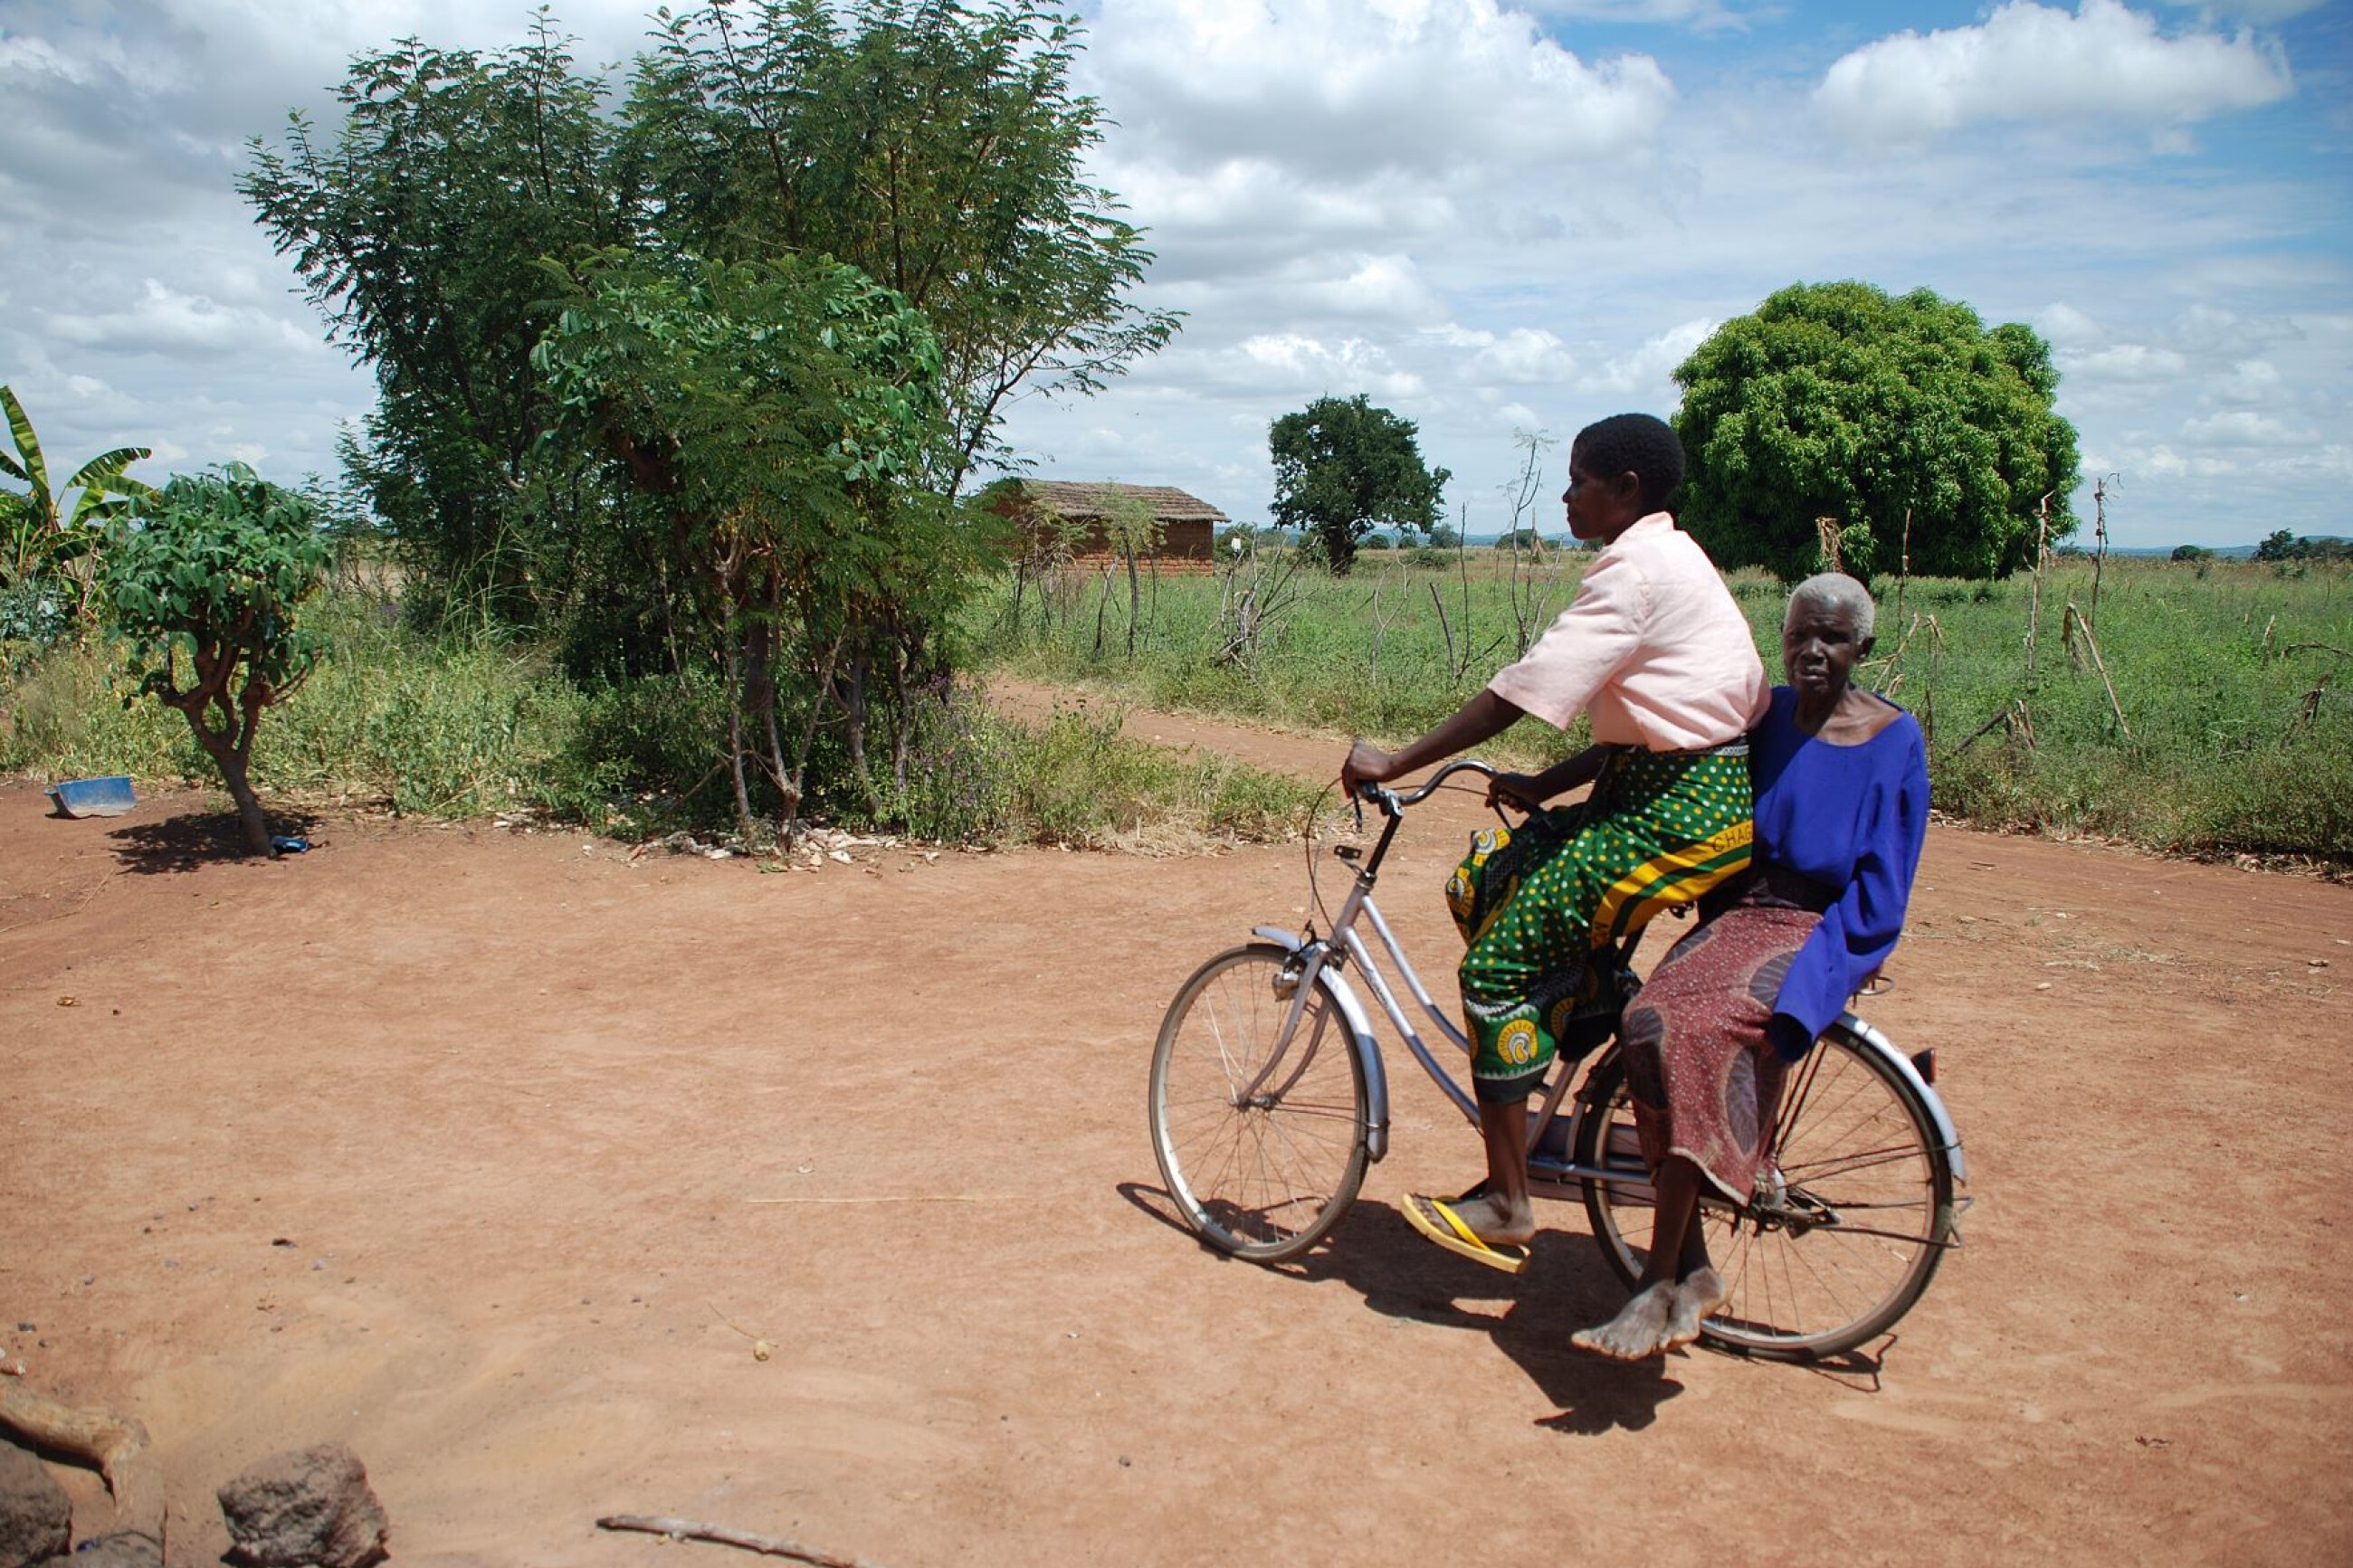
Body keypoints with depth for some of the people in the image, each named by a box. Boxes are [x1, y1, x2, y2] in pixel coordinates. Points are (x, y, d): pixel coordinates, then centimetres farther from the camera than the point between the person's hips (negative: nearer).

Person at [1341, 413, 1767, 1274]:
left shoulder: (1638, 569, -15)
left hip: (1688, 806, -10)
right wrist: (1543, 786, 11)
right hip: (1653, 787, 10)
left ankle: (1506, 1207, -4)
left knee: (1502, 961, -11)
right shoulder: (1666, 560, 18)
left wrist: (1394, 765, -16)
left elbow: (1524, 690, -20)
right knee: (1482, 884, 10)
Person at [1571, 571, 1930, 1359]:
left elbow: (1880, 892, -4)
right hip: (1737, 913, 5)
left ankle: (1660, 1282, -26)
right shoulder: (1762, 713, 11)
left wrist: (1805, 969, -16)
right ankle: (1693, 1267, -15)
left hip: (1821, 933, -4)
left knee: (1705, 1034, -33)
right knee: (1652, 1021, -27)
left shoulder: (1894, 740, -1)